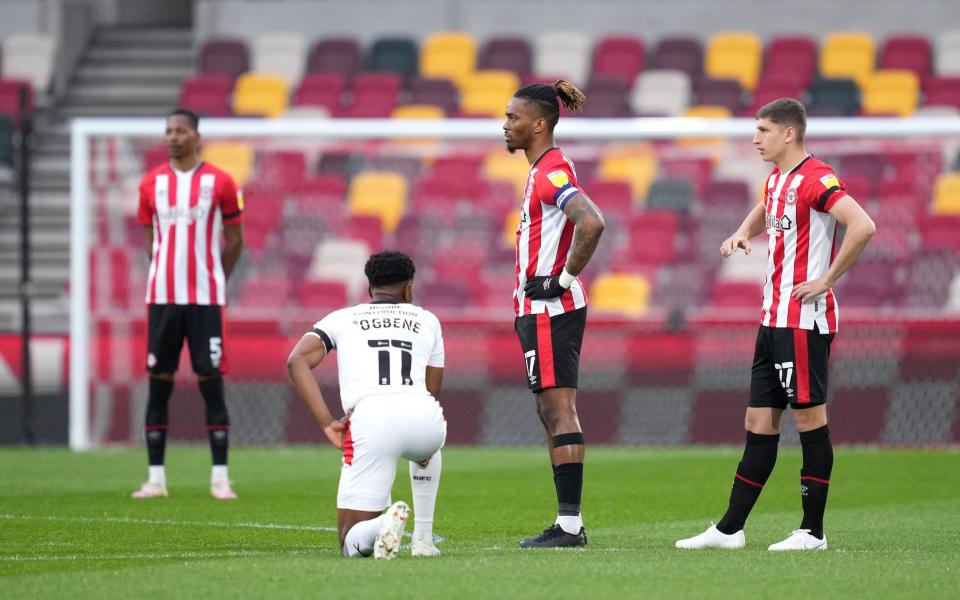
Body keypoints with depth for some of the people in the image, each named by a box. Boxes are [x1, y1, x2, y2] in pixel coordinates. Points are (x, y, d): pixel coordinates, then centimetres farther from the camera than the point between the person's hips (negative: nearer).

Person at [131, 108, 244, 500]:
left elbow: (234, 240, 9)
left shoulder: (220, 183, 0)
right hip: (162, 296, 2)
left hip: (206, 299, -2)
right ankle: (156, 477, 5)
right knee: (159, 383, 1)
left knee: (211, 382, -3)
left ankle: (220, 478, 0)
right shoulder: (151, 184, 7)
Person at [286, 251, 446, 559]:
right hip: (423, 414, 2)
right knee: (426, 449, 44)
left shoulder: (342, 318, 24)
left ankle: (383, 523, -27)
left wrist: (327, 423, 2)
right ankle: (423, 540, 28)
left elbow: (297, 361, 6)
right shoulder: (427, 320, 29)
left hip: (369, 418, -2)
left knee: (352, 544, 8)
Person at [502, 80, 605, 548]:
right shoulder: (545, 170, 17)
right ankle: (568, 523, 13)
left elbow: (592, 223, -30)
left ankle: (570, 524, -11)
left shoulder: (551, 172, -15)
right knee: (552, 414, 11)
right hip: (540, 310, 11)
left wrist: (563, 279, -20)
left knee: (559, 412, -10)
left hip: (550, 310, -11)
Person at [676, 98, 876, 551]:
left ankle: (813, 531, 1)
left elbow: (863, 227, -27)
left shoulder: (815, 179, -14)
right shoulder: (776, 180, 15)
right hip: (773, 319, 9)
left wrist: (826, 280, -20)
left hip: (804, 319, -9)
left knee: (809, 416, -4)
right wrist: (743, 233, 15)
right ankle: (730, 530, 12)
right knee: (759, 420, 9)